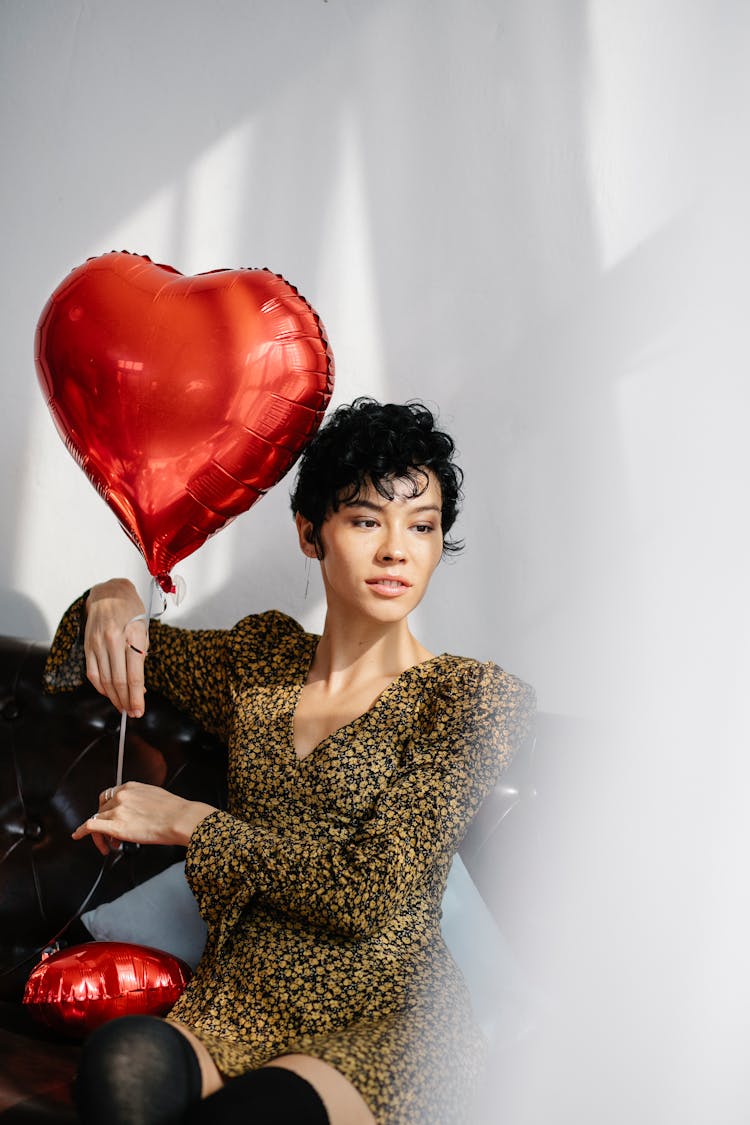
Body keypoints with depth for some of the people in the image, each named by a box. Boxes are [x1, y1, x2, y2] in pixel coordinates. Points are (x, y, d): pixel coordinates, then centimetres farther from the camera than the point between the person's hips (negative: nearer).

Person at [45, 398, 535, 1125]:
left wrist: (190, 823, -7)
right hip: (235, 1004, 4)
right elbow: (131, 652, 28)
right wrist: (112, 600, 3)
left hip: (381, 1025, -3)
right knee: (124, 1061, -31)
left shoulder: (470, 699, -4)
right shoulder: (263, 656, 11)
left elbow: (370, 893, -12)